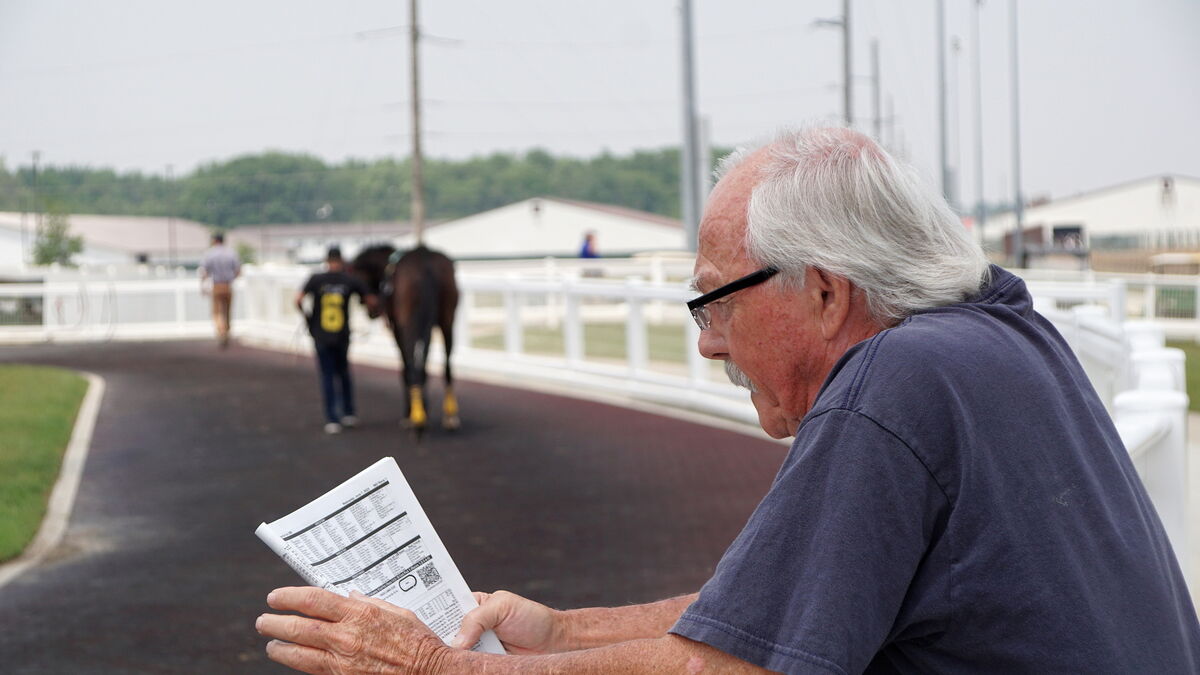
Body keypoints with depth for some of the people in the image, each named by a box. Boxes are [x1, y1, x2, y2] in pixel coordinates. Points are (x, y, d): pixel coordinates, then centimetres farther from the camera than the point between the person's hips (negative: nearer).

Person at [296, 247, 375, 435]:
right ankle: (349, 414, 22)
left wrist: (305, 314, 3)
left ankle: (332, 420, 0)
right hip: (342, 336, 1)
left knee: (327, 376, 5)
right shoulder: (351, 281, -4)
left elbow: (298, 300, -15)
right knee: (343, 372, 21)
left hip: (321, 336, -1)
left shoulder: (316, 279, -6)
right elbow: (371, 302, -3)